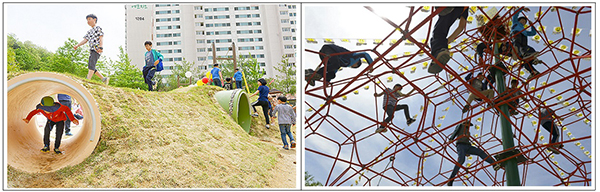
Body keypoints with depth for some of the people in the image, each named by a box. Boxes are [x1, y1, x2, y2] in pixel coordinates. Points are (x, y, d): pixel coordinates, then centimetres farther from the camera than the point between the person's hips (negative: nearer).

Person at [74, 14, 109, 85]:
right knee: (90, 67, 3)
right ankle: (104, 79, 6)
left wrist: (100, 47, -23)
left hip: (97, 49, -9)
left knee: (91, 65, -23)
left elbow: (101, 38, -8)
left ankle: (88, 80, -35)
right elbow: (85, 40, 18)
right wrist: (77, 46, 1)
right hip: (92, 50, 9)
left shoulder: (98, 28, 6)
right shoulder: (89, 32, 28)